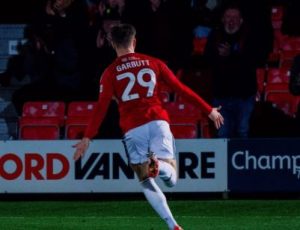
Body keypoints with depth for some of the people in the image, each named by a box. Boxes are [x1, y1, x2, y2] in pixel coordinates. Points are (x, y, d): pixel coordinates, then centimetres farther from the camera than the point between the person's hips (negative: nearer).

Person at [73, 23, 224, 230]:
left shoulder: (111, 72, 7)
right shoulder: (153, 63, 11)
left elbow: (101, 107, -3)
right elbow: (182, 89, 10)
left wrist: (87, 138, -3)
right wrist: (209, 110, 15)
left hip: (133, 129, -1)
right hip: (158, 122, 1)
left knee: (147, 182, 10)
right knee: (171, 179, 0)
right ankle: (159, 164, -36)